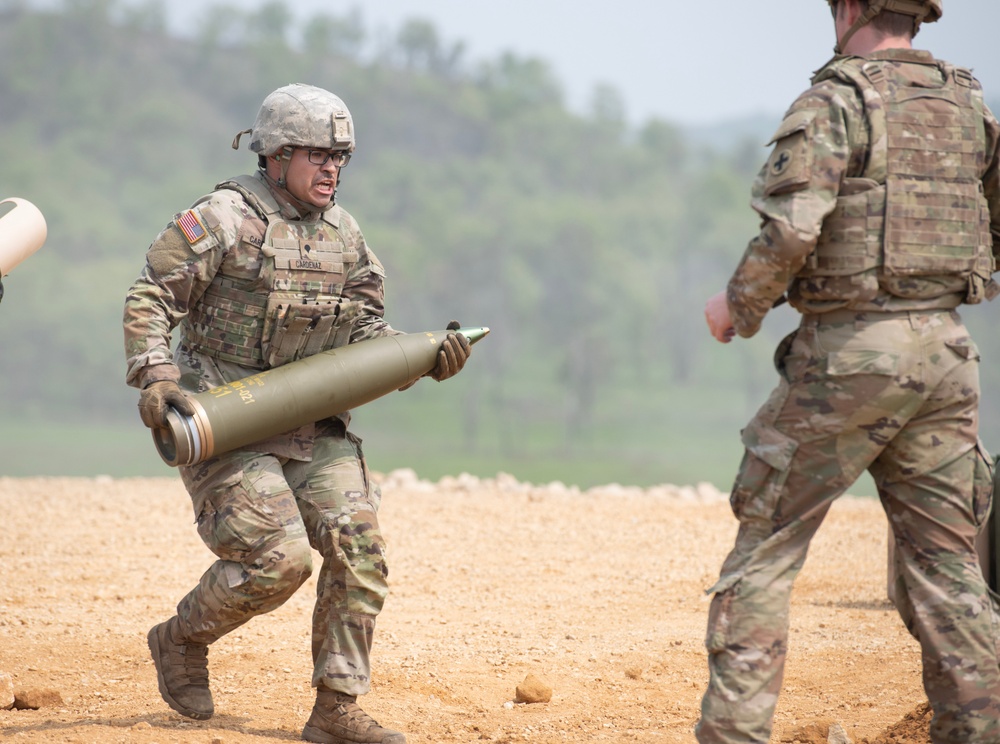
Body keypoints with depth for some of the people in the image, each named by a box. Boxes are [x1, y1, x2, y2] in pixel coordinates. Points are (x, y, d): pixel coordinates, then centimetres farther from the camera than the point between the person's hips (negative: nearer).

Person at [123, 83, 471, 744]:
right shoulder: (226, 218, -10)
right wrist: (156, 376, -25)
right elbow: (149, 300, -10)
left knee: (359, 549, -8)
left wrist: (427, 356, -3)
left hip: (314, 427, 6)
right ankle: (181, 641, 11)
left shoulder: (344, 234, 11)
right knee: (278, 558, -16)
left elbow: (364, 329, 14)